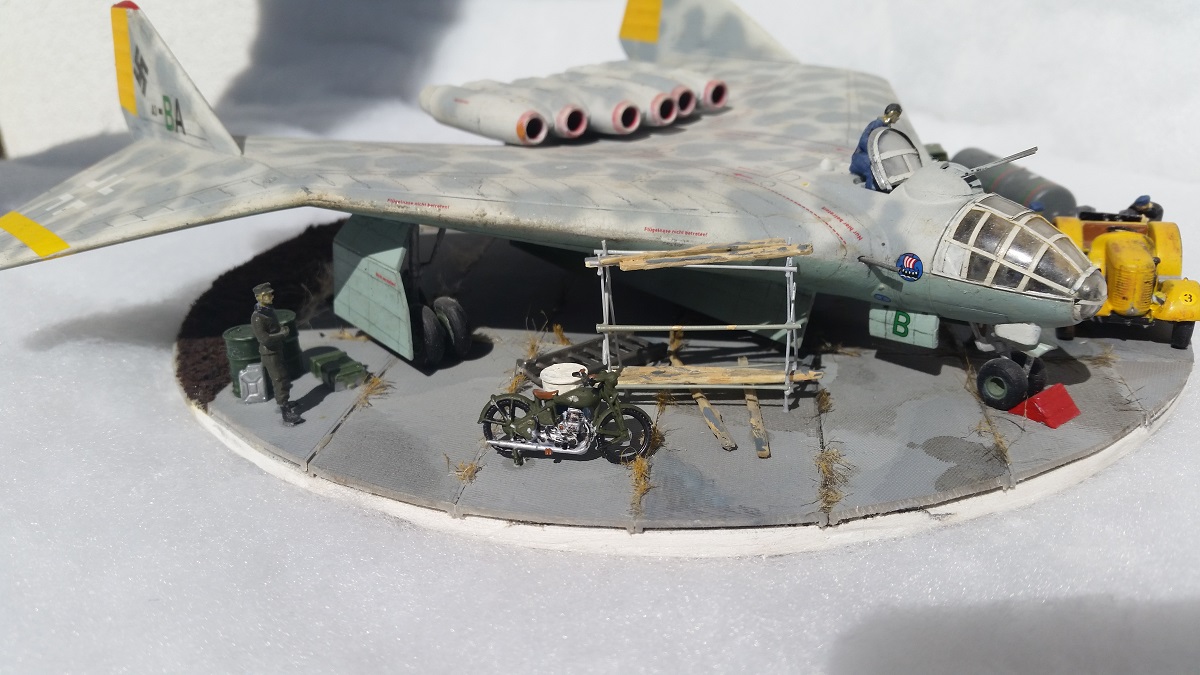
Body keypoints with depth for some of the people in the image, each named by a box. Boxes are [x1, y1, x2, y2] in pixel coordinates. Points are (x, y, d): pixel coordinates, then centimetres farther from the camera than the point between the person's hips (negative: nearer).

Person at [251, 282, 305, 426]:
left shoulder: (269, 309, 3)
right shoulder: (257, 317, -25)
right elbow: (264, 338, -31)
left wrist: (283, 330, 0)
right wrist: (283, 334, -22)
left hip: (277, 350, 9)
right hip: (269, 354, -9)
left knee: (283, 378, 23)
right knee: (280, 382, -4)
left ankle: (284, 403, 43)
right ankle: (286, 416, 2)